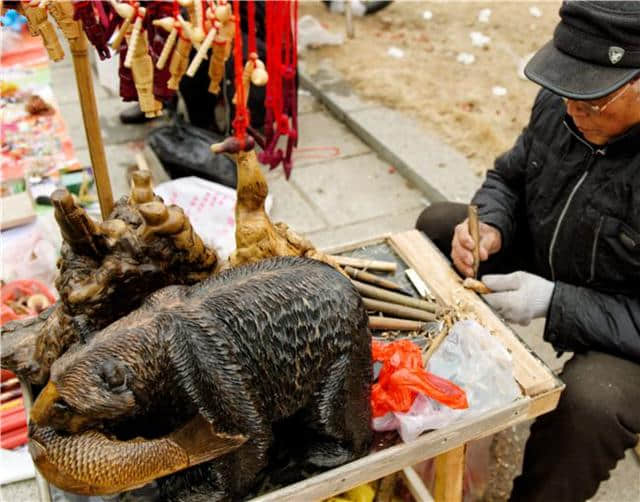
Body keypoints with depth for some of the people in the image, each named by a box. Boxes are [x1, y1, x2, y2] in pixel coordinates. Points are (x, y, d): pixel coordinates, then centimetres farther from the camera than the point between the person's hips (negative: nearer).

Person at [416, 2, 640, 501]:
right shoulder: (561, 104, -13)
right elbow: (509, 177, 4)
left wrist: (555, 305, -32)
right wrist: (489, 225, -16)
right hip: (544, 263, 7)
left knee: (590, 400, -34)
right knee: (438, 224, 2)